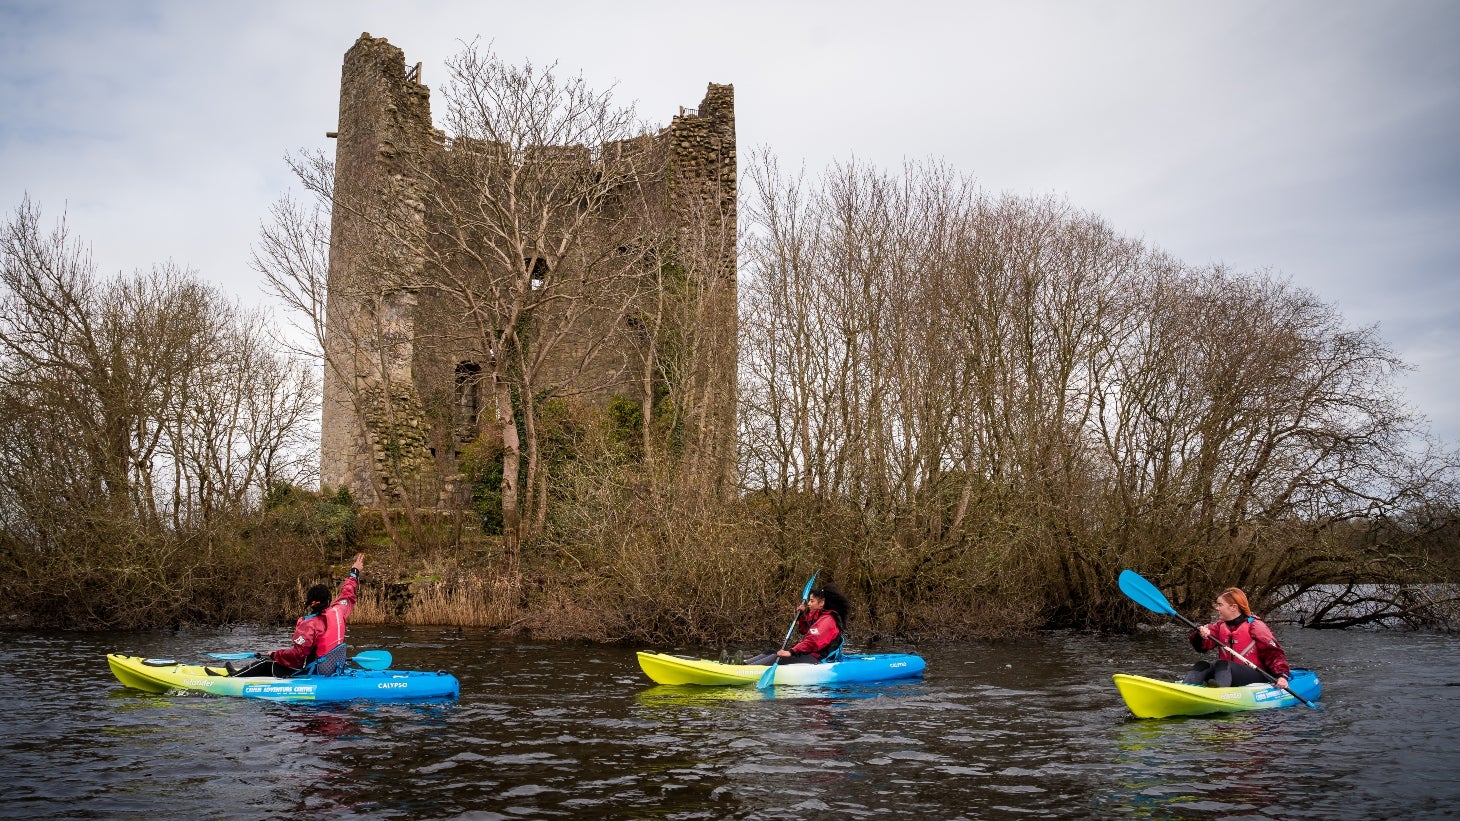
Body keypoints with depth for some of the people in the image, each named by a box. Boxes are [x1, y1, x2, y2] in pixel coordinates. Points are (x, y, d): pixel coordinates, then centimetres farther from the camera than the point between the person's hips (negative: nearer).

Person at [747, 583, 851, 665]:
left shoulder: (827, 620, -15)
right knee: (771, 653, -1)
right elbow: (804, 631, 30)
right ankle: (744, 663, -13)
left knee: (779, 657, -23)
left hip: (816, 659, -10)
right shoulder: (817, 616, 16)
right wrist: (802, 615, 14)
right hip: (809, 654, 10)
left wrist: (791, 652, -32)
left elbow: (813, 641, -27)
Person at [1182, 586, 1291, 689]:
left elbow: (1274, 653, -10)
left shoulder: (1255, 626, -5)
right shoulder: (1220, 626, 11)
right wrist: (1201, 636, -27)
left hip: (1256, 678, -6)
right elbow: (1203, 646, -3)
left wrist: (1282, 675, -24)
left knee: (1222, 665, -32)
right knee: (1201, 666, -17)